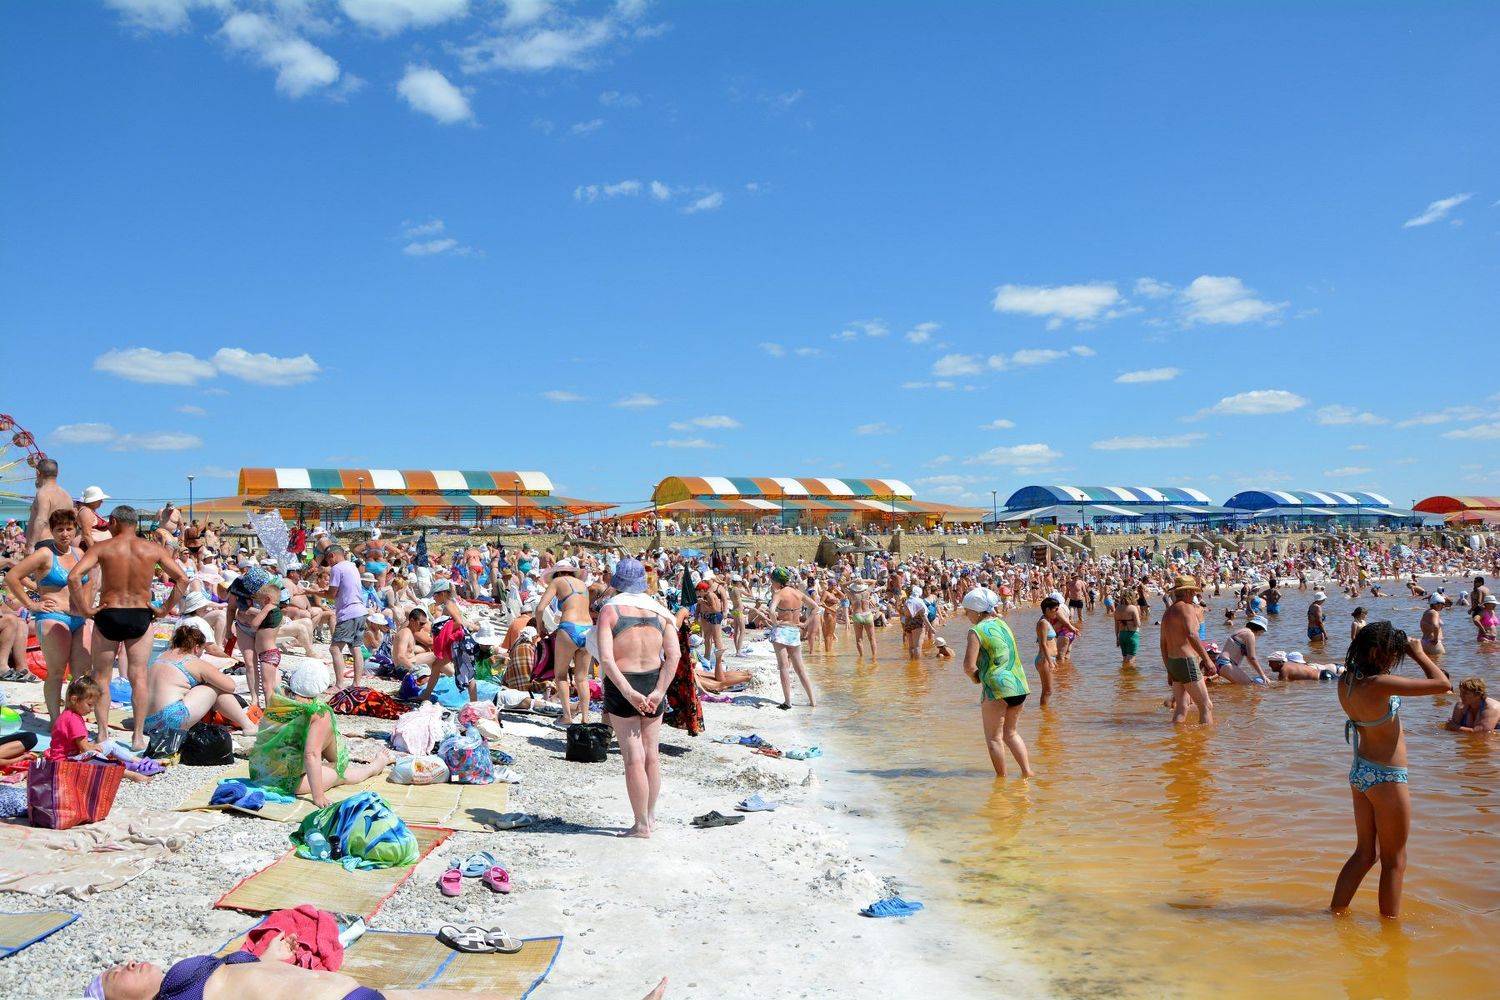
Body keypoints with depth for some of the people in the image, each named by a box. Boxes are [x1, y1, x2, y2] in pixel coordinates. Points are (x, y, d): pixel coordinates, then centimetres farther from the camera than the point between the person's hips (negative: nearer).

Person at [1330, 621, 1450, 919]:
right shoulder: (1378, 684, -26)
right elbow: (1443, 684, -25)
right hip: (1386, 778, -8)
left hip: (1360, 772, 8)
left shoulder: (1346, 681, -1)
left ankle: (1336, 913, 27)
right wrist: (1419, 654, -8)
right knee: (1394, 861, 9)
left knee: (1365, 853, 20)